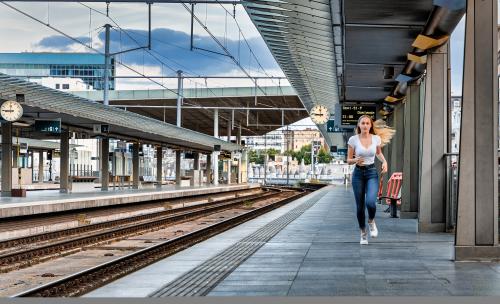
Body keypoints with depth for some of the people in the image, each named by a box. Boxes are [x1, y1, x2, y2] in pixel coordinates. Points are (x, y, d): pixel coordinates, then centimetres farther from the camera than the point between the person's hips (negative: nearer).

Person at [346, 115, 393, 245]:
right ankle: (363, 233, 24)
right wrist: (355, 160, -22)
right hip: (358, 173, 0)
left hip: (372, 173, 0)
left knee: (370, 202, -22)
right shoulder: (353, 140, -5)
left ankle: (371, 221, 11)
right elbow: (348, 160, -1)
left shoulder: (376, 139, 0)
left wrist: (384, 161, 2)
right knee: (360, 206, 4)